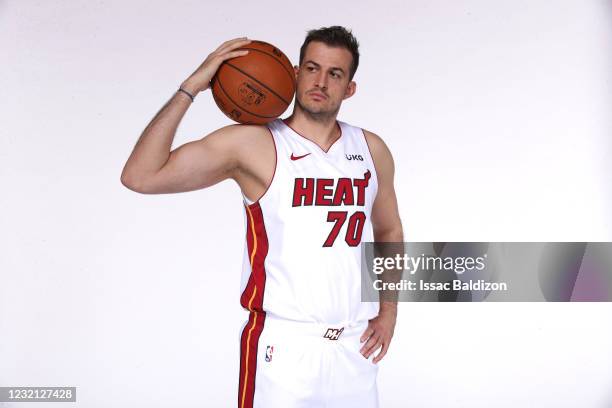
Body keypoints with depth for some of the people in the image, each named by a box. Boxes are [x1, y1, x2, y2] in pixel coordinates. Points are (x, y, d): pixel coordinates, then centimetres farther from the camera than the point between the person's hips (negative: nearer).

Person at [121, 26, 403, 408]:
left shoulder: (372, 150, 5)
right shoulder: (252, 144, -9)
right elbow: (140, 177, -17)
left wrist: (389, 310, 9)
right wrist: (191, 87, -18)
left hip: (356, 346, 5)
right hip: (284, 345, -4)